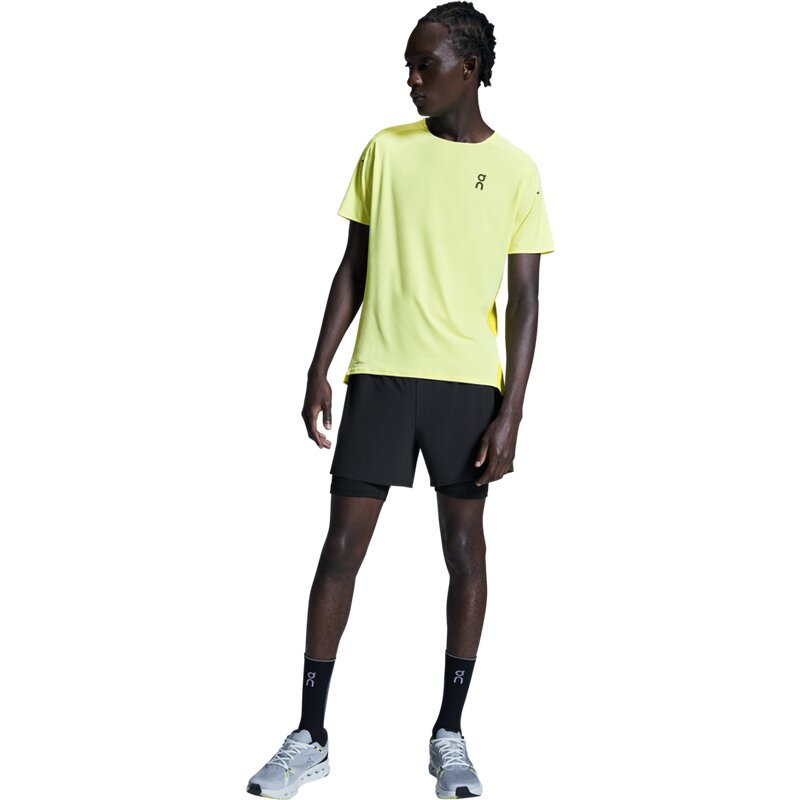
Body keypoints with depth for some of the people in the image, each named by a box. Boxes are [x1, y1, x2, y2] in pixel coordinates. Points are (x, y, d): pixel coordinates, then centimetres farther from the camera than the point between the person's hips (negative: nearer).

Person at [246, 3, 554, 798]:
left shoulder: (515, 171, 1)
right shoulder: (386, 149, 7)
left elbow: (525, 300, 0)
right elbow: (353, 268, 9)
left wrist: (510, 411, -8)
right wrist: (319, 370, 3)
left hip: (469, 382, -1)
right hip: (379, 374, 1)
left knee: (465, 549, 4)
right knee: (342, 544, -1)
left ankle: (449, 733, 17)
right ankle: (310, 735, 9)